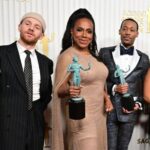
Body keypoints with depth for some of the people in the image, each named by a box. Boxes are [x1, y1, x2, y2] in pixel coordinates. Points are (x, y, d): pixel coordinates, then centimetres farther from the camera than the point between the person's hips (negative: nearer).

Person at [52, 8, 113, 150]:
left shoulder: (93, 54, 7)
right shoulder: (67, 56, -15)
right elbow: (59, 89, -13)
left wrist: (106, 98, 2)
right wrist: (70, 90, -34)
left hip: (99, 114, 7)